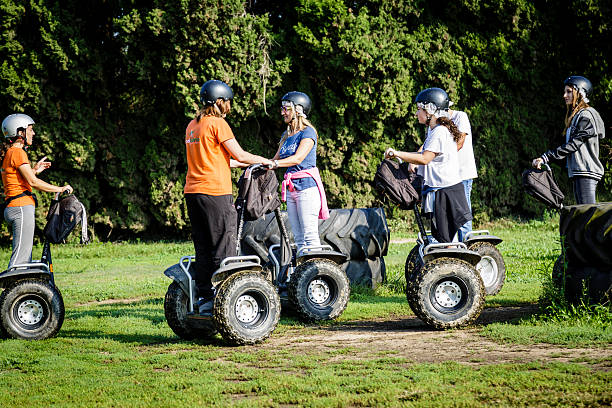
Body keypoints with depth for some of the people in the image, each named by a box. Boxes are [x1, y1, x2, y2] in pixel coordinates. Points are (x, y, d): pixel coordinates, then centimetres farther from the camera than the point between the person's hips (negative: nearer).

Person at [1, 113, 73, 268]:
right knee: (20, 259, -13)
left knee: (25, 261, 10)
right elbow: (33, 182, -16)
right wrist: (60, 189, -10)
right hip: (22, 208, -10)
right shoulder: (17, 152, -11)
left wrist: (34, 170, 20)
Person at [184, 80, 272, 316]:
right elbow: (240, 155, -9)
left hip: (192, 192, 8)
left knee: (202, 249, 11)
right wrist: (265, 161, 7)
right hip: (215, 192, -8)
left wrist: (244, 164, 27)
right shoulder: (217, 123, -9)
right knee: (223, 249, -5)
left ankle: (204, 298, 11)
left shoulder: (192, 125, 17)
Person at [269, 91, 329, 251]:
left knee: (310, 236, -10)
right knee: (298, 238, 6)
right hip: (291, 189, 8)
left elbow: (298, 158, -19)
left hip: (307, 186, -8)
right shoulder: (286, 136, 18)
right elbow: (276, 160, 17)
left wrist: (274, 164, -28)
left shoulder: (308, 132, -6)